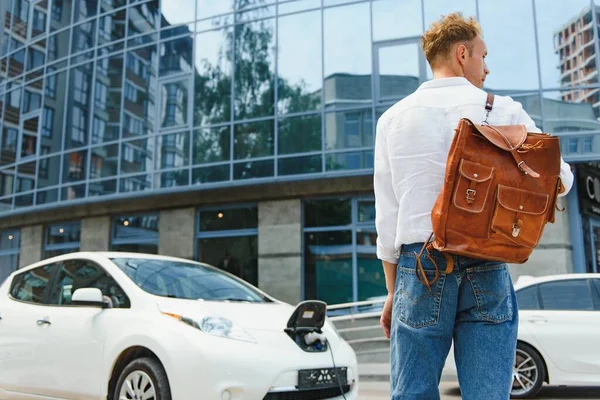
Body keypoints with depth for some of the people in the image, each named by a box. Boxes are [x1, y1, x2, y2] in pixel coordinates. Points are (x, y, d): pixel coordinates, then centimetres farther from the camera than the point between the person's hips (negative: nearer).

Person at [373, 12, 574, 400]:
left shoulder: (394, 118, 6)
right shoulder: (503, 111, 2)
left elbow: (386, 215, 6)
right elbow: (560, 179, 10)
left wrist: (393, 289, 13)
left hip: (419, 269, 1)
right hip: (487, 272, -1)